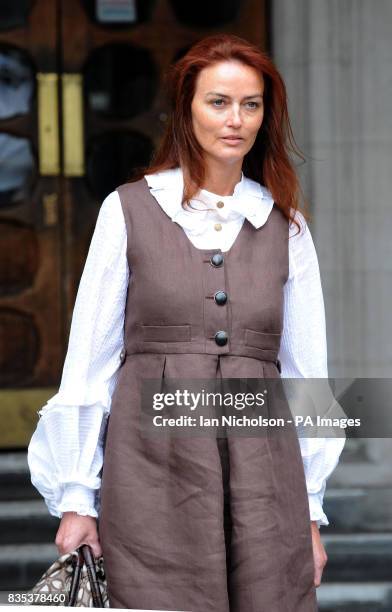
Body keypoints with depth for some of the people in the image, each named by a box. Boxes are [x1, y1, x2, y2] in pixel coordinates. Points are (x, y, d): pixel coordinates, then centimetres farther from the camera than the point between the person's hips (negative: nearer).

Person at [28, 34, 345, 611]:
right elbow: (89, 362, 4)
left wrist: (310, 510, 9)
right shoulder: (129, 210, 4)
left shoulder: (286, 227, 11)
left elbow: (306, 371, 13)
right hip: (155, 465, -2)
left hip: (261, 466, 2)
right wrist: (75, 498, 1)